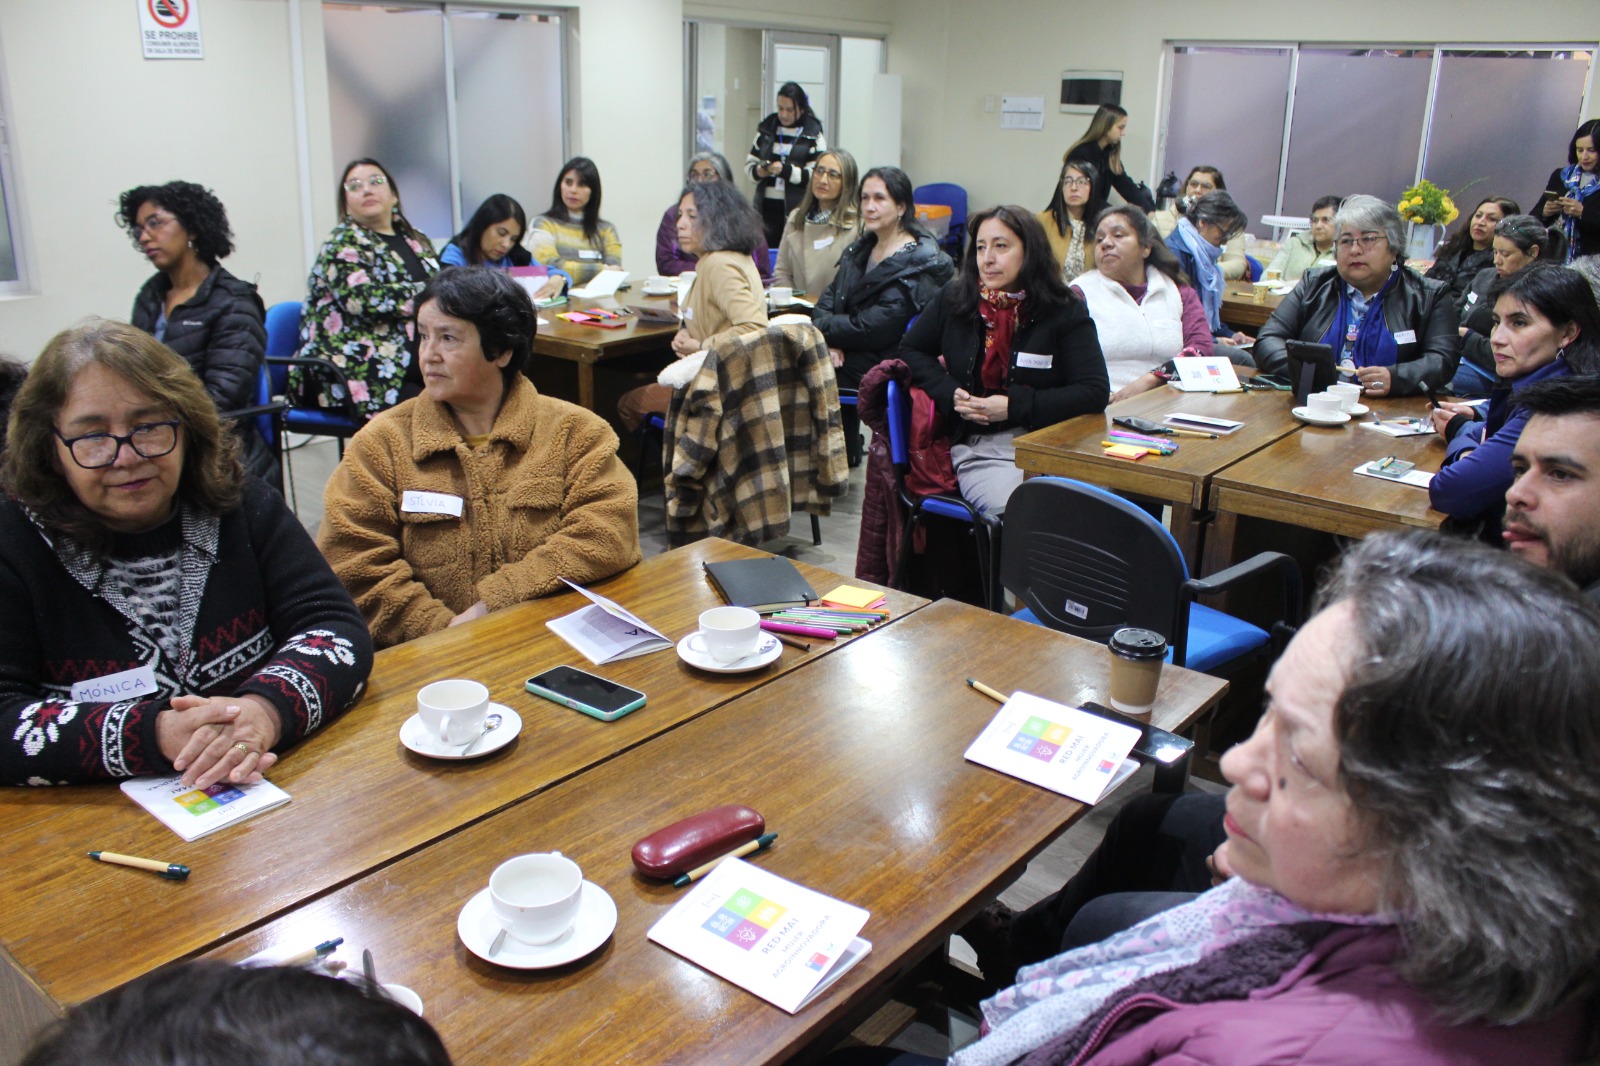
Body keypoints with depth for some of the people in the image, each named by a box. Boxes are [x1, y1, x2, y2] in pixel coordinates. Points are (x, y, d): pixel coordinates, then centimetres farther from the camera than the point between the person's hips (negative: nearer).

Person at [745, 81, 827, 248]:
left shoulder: (813, 135, -1)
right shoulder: (767, 128, 12)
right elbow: (749, 163, 16)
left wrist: (786, 170, -22)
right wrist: (757, 171, -7)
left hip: (797, 208, -4)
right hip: (767, 206, 4)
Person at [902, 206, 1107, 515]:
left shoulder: (1065, 312, 3)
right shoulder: (954, 301, 10)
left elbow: (1094, 392, -3)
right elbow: (911, 351, 21)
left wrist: (1014, 406, -11)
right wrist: (950, 394, 1)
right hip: (980, 448, 0)